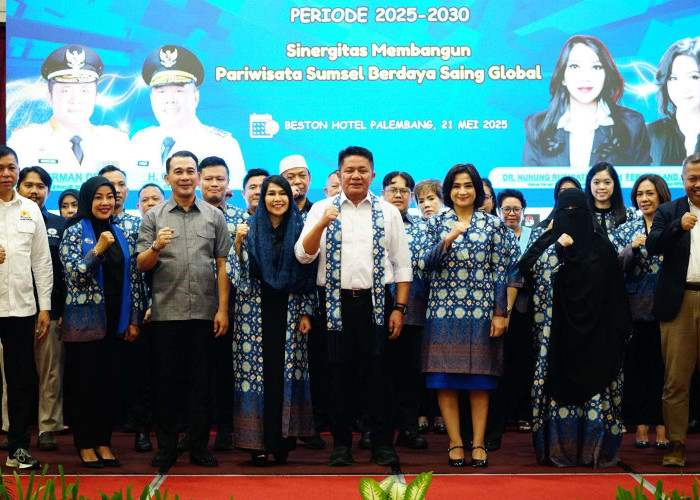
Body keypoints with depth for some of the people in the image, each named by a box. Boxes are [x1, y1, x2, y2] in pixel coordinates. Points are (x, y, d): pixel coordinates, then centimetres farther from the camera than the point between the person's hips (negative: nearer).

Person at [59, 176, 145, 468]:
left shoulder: (120, 234, 11)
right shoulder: (75, 232, -3)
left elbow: (133, 277, 11)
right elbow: (74, 274, -11)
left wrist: (134, 319, 7)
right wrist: (98, 249, -22)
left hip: (114, 320, 4)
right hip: (84, 320, -4)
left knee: (110, 383, 6)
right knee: (84, 383, 1)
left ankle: (104, 442, 16)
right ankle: (85, 445, 11)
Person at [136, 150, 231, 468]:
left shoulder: (214, 216, 9)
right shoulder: (153, 216, 7)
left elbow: (222, 266, 7)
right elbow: (142, 265, 4)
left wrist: (223, 308, 0)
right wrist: (156, 247, -17)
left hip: (204, 312, 0)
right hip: (166, 312, 0)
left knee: (201, 381, 5)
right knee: (165, 380, 4)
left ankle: (199, 446, 14)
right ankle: (166, 447, 14)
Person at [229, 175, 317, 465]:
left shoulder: (300, 230, 6)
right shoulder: (250, 229, 3)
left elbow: (309, 275, 6)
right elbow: (239, 273, -2)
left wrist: (306, 313, 1)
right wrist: (238, 243, -16)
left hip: (289, 314, 1)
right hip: (257, 313, -1)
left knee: (286, 374, -1)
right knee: (258, 374, -3)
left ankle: (281, 442, 7)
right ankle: (258, 443, 3)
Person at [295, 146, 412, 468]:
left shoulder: (388, 212, 7)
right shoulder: (322, 209, 6)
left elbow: (402, 264, 7)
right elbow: (303, 255, -3)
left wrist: (399, 308, -1)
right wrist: (322, 224, -19)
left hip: (375, 301, 0)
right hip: (336, 302, 0)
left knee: (377, 372, 0)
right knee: (339, 373, 5)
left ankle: (382, 444, 7)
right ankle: (341, 442, 16)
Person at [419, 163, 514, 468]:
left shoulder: (493, 225, 5)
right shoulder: (436, 223, 7)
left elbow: (500, 271, 3)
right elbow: (425, 265, -2)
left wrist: (500, 313, -3)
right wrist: (447, 241, -17)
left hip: (482, 311, 0)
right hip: (444, 311, 1)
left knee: (480, 378, 2)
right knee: (445, 378, 0)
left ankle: (478, 443, 8)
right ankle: (455, 442, 8)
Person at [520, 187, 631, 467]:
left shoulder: (601, 245, 10)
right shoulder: (549, 241, 9)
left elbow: (614, 288, 7)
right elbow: (527, 268, -7)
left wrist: (619, 330, 0)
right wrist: (557, 248, -16)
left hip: (593, 334, 0)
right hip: (559, 332, 0)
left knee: (594, 381, -2)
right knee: (559, 384, -2)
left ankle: (595, 446, 3)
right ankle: (559, 447, 2)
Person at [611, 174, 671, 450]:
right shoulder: (626, 230, 9)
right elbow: (615, 267, 1)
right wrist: (632, 248, -13)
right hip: (636, 308, 1)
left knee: (663, 366, 0)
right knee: (637, 366, 2)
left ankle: (662, 427, 7)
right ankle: (641, 426, 9)